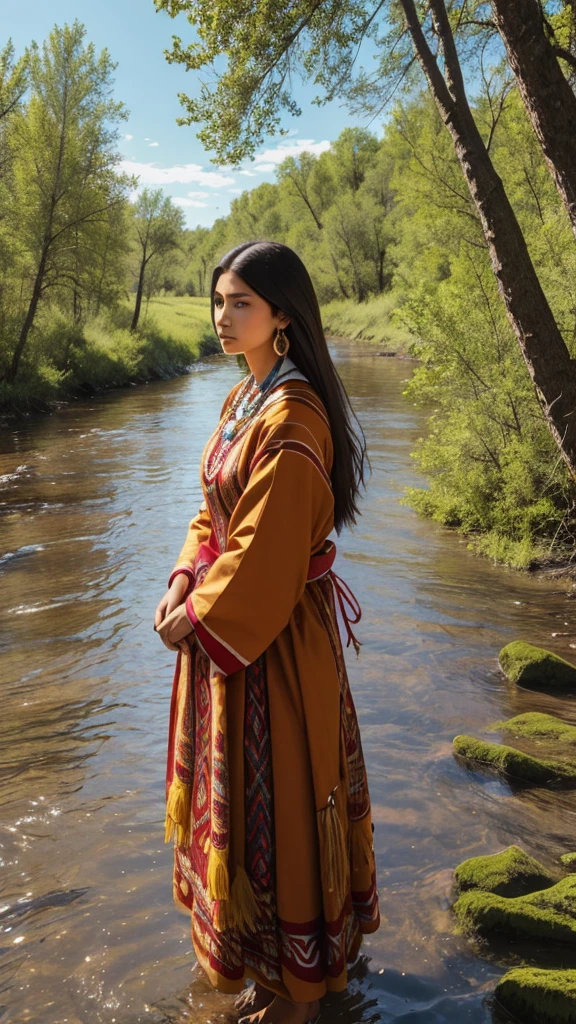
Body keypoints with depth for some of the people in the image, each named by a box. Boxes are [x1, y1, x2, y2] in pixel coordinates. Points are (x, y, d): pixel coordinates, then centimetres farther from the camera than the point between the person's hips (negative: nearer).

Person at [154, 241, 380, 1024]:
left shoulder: (292, 419, -23)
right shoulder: (241, 401, 7)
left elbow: (265, 552, -23)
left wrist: (196, 618, -13)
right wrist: (184, 582, -2)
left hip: (273, 637, -9)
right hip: (227, 624, 9)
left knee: (277, 798, 8)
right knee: (233, 789, 23)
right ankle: (246, 941, 47)